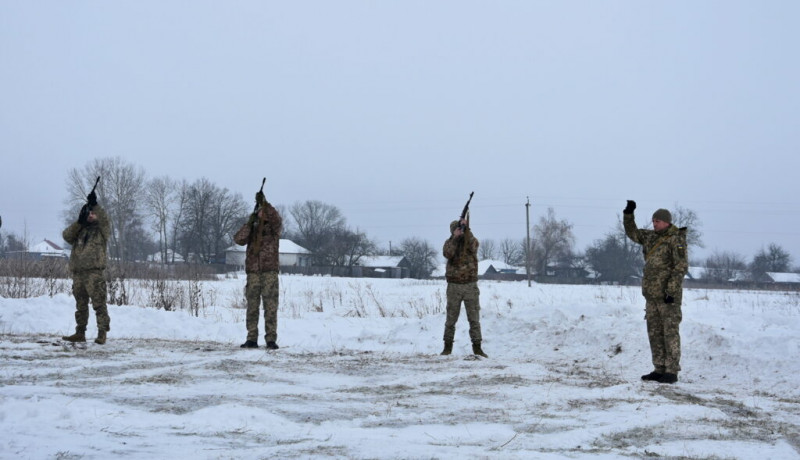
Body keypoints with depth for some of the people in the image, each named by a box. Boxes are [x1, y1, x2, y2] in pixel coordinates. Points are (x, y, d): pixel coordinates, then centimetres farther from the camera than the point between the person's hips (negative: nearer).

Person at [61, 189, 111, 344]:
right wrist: (79, 222, -8)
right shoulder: (79, 230, 18)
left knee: (99, 303, -8)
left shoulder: (101, 229, 6)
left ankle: (102, 333, -8)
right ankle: (80, 333, 17)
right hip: (78, 272, 6)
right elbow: (66, 235, 2)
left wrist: (95, 205, -20)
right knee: (80, 304, 11)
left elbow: (105, 220, -15)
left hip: (95, 272, -5)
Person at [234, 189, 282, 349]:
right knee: (252, 306, 3)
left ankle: (271, 339, -5)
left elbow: (276, 219, -16)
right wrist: (250, 222, -10)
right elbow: (238, 239, -2)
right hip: (253, 272, 3)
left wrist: (265, 203, -23)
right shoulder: (251, 229, 14)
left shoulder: (274, 228, 7)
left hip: (270, 271, -3)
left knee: (271, 306, -5)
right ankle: (252, 339, 6)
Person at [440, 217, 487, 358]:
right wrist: (455, 237, -24)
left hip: (470, 285, 0)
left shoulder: (472, 240, 3)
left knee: (474, 318, 1)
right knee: (451, 318, 5)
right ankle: (448, 347, 12)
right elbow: (447, 253, -17)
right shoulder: (449, 242, 4)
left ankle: (477, 347, 4)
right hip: (454, 285, 0)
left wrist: (466, 228, -29)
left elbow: (472, 246, -21)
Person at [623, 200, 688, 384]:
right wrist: (628, 214, 13)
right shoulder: (650, 237, 13)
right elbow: (632, 232, 28)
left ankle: (672, 372, -5)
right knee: (654, 332, 10)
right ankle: (659, 370, 16)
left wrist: (671, 290, -20)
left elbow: (681, 267, -15)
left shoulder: (676, 239, -10)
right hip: (651, 293, 8)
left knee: (670, 332, -6)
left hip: (668, 294, -8)